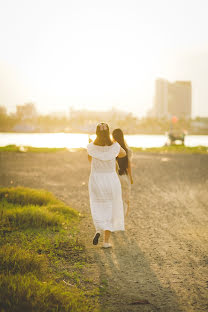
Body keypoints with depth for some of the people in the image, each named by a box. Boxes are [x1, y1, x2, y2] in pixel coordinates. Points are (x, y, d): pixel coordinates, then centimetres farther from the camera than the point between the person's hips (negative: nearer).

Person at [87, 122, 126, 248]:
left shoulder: (91, 147, -12)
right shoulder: (115, 147, -12)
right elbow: (123, 154, 12)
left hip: (96, 180, 0)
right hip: (111, 180, 0)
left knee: (98, 208, 20)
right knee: (110, 210, 12)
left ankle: (98, 230, -5)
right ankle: (106, 241, 10)